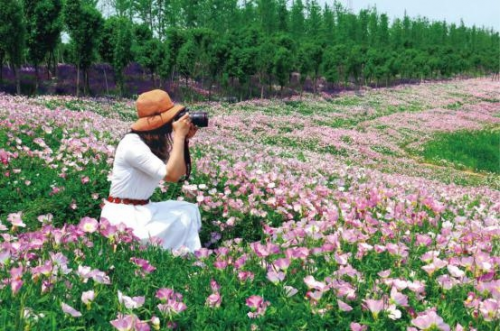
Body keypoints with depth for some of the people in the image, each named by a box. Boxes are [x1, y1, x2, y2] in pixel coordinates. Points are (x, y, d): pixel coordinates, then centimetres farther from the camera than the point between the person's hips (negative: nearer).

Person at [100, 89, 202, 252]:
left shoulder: (155, 141, 6)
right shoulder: (133, 144, -22)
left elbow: (180, 173, 6)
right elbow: (172, 175, -27)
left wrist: (184, 139, -1)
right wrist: (179, 136, -20)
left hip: (142, 209, 9)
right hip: (122, 215, -9)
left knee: (189, 210, -1)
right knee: (183, 218, -15)